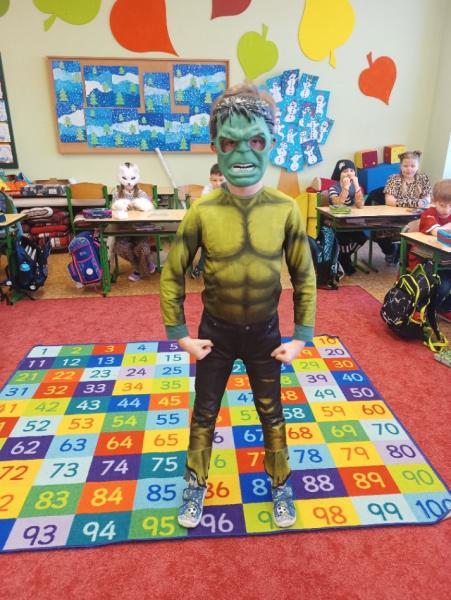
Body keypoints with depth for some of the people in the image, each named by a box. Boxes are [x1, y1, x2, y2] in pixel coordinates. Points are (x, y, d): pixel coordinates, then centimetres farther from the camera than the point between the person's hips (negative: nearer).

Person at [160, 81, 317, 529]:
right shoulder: (202, 212, -14)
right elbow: (172, 276, -5)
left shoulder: (286, 210, -13)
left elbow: (305, 278, -3)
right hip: (215, 332, 0)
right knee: (204, 414, 16)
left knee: (272, 415, 18)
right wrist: (180, 335, -5)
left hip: (264, 332, 1)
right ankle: (196, 486, 41)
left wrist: (302, 337, -4)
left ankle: (280, 487, 43)